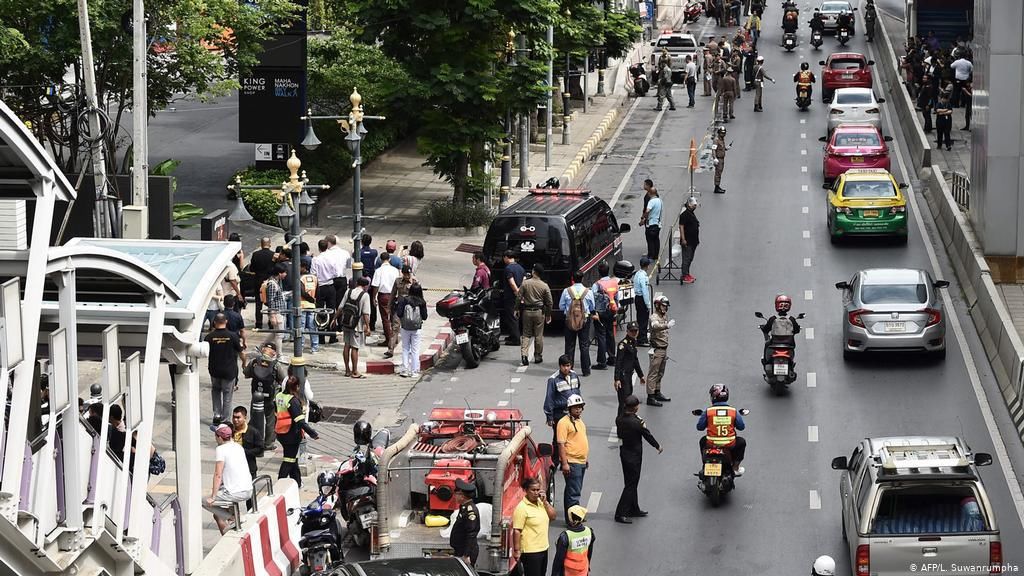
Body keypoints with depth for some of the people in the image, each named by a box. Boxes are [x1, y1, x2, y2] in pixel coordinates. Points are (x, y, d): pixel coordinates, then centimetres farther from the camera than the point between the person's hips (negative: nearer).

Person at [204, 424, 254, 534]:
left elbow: (218, 475, -16)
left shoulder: (221, 449, -12)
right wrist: (218, 486, 29)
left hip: (237, 493, -9)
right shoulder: (238, 446, 13)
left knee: (205, 502, 4)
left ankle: (233, 518, -3)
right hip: (249, 491, 9)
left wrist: (213, 497, -12)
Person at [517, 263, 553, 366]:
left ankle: (524, 354, -8)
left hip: (527, 311, 0)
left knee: (526, 334, 8)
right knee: (538, 335, 9)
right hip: (539, 312, 0)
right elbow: (549, 302, 0)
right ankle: (538, 356, 15)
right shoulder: (545, 286, -6)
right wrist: (548, 315, 12)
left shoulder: (525, 283, -7)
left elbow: (519, 297, -4)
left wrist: (517, 309, 9)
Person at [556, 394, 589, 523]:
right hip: (571, 463, -9)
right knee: (574, 492, -10)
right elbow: (561, 444, -18)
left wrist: (586, 458, 25)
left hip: (581, 461, 9)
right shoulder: (564, 422, -14)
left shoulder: (579, 421, 15)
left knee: (575, 491, 15)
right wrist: (564, 463, -23)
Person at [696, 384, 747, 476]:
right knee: (742, 442, 32)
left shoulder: (708, 412, -9)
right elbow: (741, 427, 4)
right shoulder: (733, 411, -6)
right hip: (730, 445, 0)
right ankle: (735, 467, 32)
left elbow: (699, 427, -1)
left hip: (711, 444, 0)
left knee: (703, 440, 35)